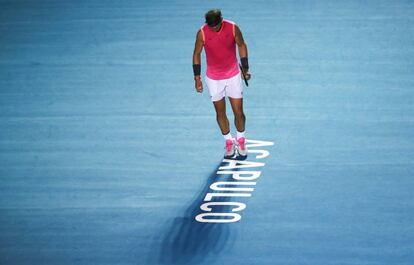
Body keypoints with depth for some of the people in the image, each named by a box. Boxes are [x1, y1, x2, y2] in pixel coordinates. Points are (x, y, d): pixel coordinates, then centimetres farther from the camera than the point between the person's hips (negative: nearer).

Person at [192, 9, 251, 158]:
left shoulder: (233, 28, -15)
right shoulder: (202, 33, -16)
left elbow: (241, 45, 2)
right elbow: (197, 54, -2)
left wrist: (245, 69, 4)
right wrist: (197, 78, -3)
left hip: (233, 76, 0)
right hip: (213, 79, 0)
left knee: (238, 112, 0)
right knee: (220, 112, 8)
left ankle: (240, 139, 25)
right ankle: (229, 141, 28)